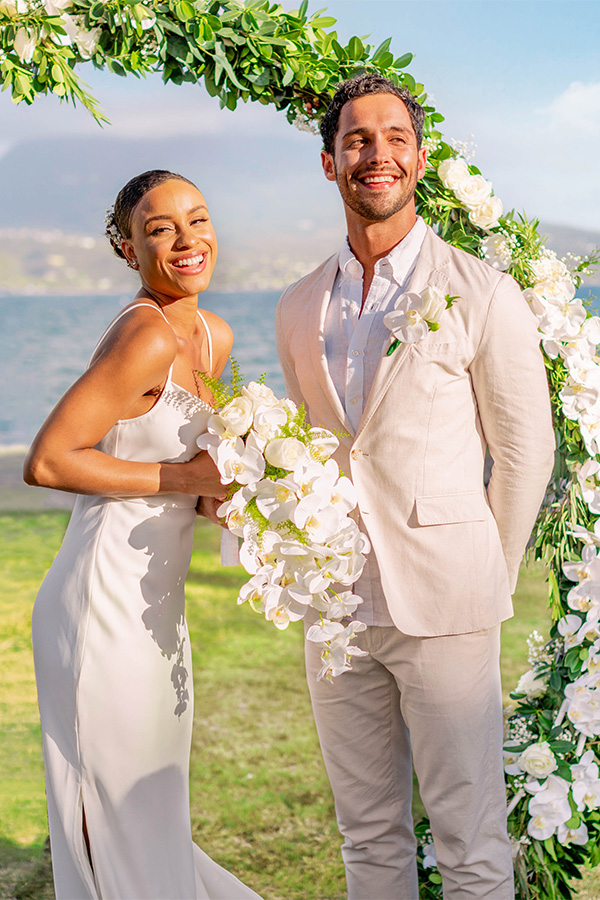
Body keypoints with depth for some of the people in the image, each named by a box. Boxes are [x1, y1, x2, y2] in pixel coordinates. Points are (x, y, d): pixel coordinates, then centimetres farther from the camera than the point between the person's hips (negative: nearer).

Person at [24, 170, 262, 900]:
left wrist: (230, 485, 3)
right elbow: (45, 462, -21)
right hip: (104, 608, -9)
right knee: (121, 826, 3)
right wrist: (182, 477, -18)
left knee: (157, 821, 18)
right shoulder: (144, 336, -17)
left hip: (156, 608, 9)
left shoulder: (213, 337, 10)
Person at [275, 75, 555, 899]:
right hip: (337, 608, 5)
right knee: (368, 833, 14)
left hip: (441, 606, -5)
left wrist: (488, 579, 1)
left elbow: (525, 450, -1)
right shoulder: (298, 309, 10)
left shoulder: (482, 295, -5)